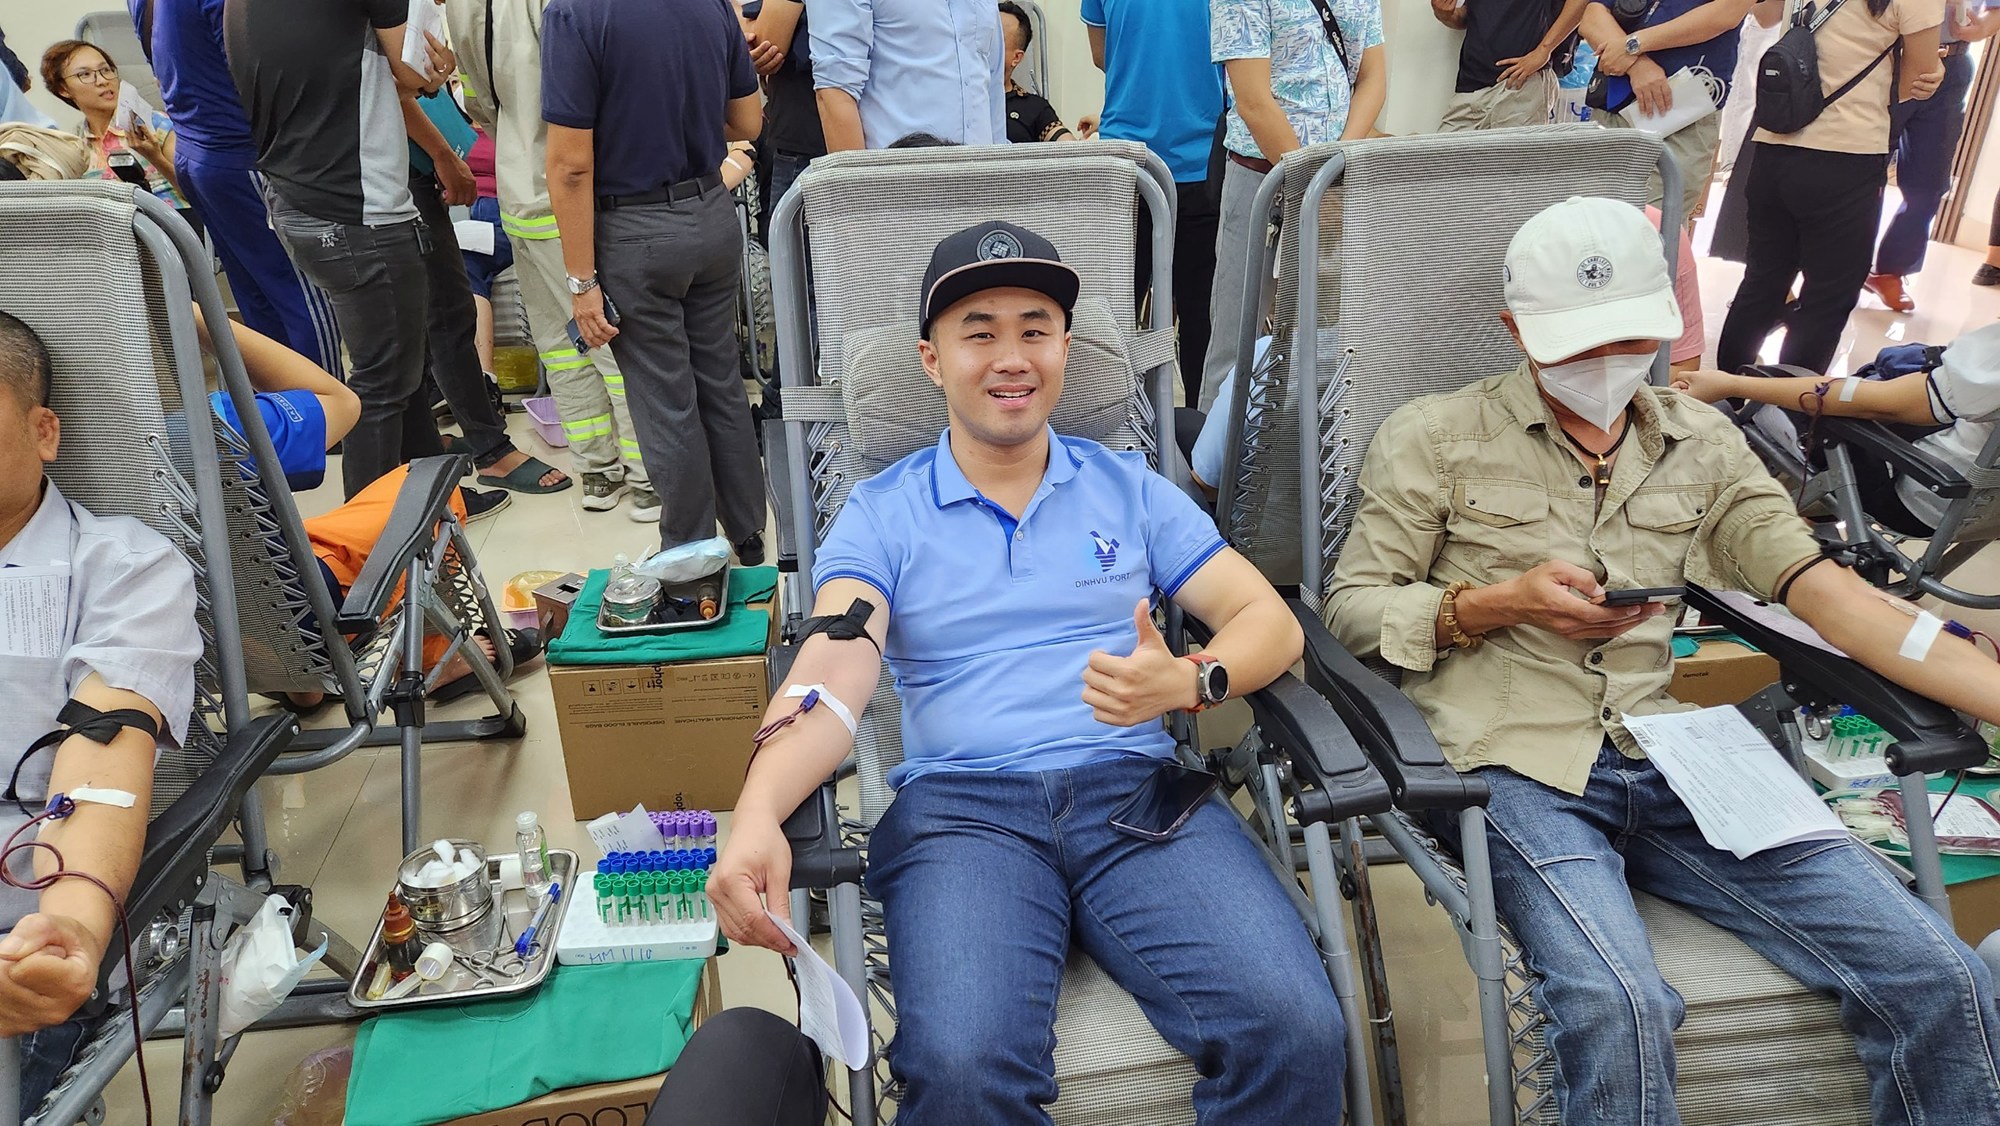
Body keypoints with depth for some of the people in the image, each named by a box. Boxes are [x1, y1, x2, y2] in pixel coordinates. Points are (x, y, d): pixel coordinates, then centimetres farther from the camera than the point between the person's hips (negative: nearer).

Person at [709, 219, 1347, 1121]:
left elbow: (1269, 621, 11)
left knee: (1297, 1033, -24)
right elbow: (833, 672, -6)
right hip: (961, 808, -1)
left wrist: (1186, 682, -12)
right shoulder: (882, 513, 11)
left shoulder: (1128, 487, 16)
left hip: (1135, 789, 2)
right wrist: (756, 817, -25)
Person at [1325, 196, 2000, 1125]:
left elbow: (1827, 592, 7)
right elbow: (1351, 607, 5)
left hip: (1666, 759, 4)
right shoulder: (1436, 438, 5)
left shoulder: (1701, 443, 16)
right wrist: (1500, 604, -10)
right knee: (1621, 1007, -30)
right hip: (1512, 762, -4)